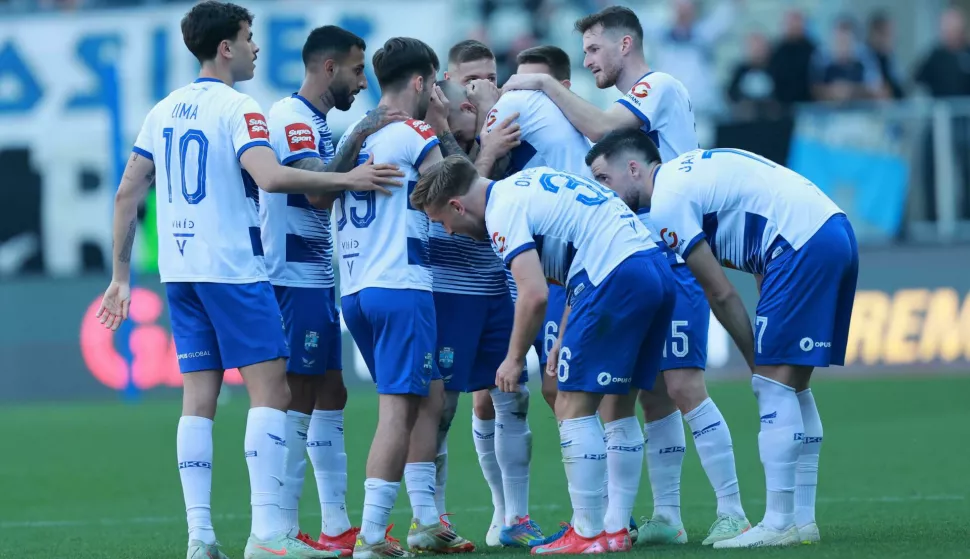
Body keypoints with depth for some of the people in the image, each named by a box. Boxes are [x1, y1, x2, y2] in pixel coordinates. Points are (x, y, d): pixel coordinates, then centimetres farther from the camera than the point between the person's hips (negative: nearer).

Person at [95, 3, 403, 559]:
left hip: (179, 271, 7)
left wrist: (121, 275, 17)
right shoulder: (236, 109, -10)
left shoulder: (164, 111, 12)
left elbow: (128, 192, 12)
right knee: (271, 389, -6)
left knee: (199, 397, 7)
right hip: (233, 269, -7)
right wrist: (346, 179, -19)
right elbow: (270, 176, -26)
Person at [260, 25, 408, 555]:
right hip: (294, 280, -10)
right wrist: (358, 138, -28)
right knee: (298, 399, -9)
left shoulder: (316, 123, 17)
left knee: (330, 396, 10)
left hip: (318, 281, 10)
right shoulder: (291, 117, -13)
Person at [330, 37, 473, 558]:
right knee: (398, 409, -9)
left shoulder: (352, 137, 15)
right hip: (400, 286, -8)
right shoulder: (416, 137, -5)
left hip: (352, 290, 8)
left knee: (429, 396, 19)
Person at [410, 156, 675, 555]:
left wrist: (514, 359, -2)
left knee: (573, 406, -3)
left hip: (618, 278, -10)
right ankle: (616, 529, 17)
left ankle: (589, 534, -2)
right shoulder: (526, 184, 22)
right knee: (619, 405, 15)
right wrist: (566, 339, 24)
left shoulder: (503, 211, -6)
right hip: (657, 268, 10)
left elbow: (535, 295, -16)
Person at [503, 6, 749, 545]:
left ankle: (732, 513, -11)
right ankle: (666, 517, 8)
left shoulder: (661, 87, -7)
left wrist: (546, 84, -11)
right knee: (653, 394, 6)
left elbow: (600, 127, -21)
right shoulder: (633, 104, 21)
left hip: (675, 261, -9)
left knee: (684, 386, -13)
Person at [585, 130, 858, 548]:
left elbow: (721, 294, -5)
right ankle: (802, 519, 13)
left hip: (803, 246, -9)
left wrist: (755, 358, 5)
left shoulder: (667, 202, -7)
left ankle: (779, 524, -9)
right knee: (793, 386, 13)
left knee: (774, 383, -7)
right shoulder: (688, 172, 21)